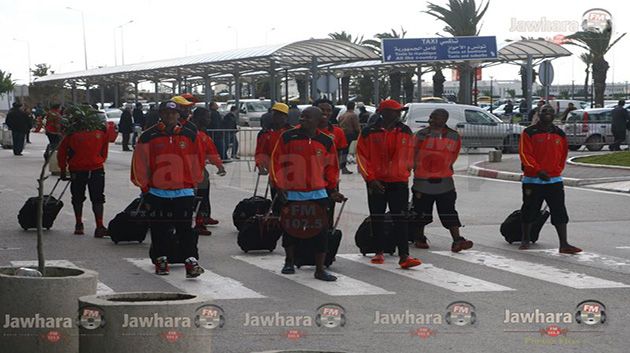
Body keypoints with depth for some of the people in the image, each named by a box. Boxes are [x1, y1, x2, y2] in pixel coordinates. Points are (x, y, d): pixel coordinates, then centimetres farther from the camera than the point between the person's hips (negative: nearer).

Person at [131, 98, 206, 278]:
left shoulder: (190, 135, 5)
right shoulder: (148, 137, 0)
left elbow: (196, 163, 13)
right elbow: (140, 165, 4)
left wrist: (194, 185, 15)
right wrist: (144, 190, 5)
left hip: (184, 191, 0)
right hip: (157, 192, 0)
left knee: (185, 227, -7)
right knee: (160, 229, 8)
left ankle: (191, 262, -10)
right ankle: (161, 260, 21)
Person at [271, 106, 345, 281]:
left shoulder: (326, 142, 4)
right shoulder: (288, 137, -2)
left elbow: (331, 167, 12)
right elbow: (276, 161, 1)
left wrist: (333, 190, 6)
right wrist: (279, 185, -4)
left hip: (318, 194, 1)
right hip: (292, 193, -1)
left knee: (321, 231, -3)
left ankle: (320, 269, 4)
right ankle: (289, 261, 33)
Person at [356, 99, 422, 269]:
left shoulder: (405, 131, 3)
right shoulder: (369, 133, -4)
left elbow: (409, 155, 12)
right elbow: (361, 157, -3)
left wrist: (406, 172, 8)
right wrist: (370, 179, -10)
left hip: (399, 181, 1)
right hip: (376, 183, -1)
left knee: (400, 218, -6)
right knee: (377, 218, 8)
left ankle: (404, 256, -10)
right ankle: (379, 252, 21)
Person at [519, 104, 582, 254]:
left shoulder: (560, 134, 9)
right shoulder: (529, 133, -4)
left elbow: (563, 155, 16)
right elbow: (524, 154, -11)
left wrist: (556, 171, 4)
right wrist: (538, 170, -20)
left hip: (554, 180, 3)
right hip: (532, 180, -3)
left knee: (560, 213, -3)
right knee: (529, 212, 8)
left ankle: (564, 244, -4)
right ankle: (525, 241, 25)